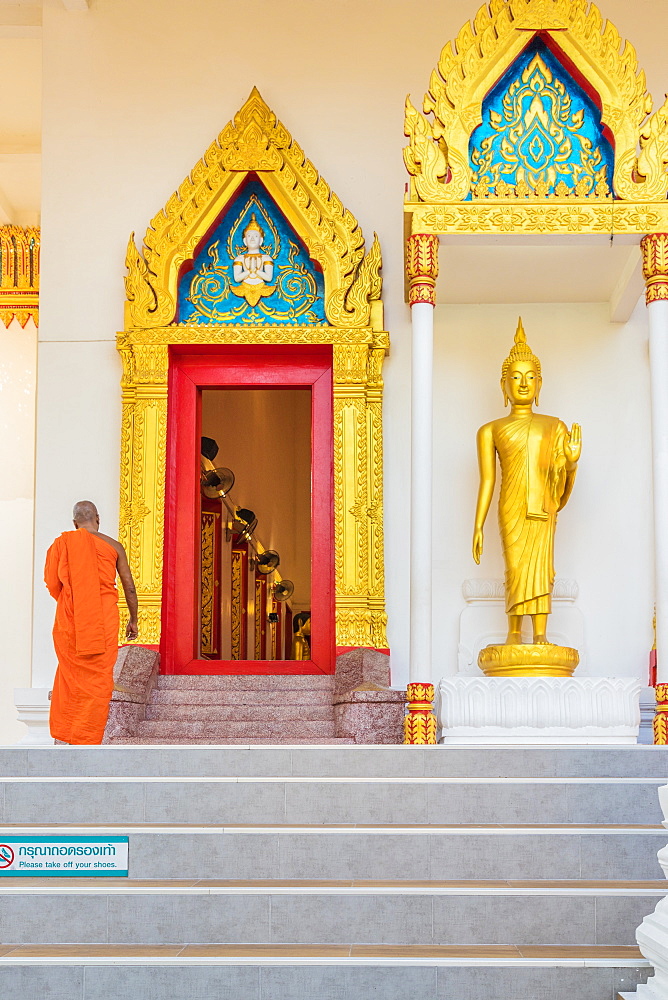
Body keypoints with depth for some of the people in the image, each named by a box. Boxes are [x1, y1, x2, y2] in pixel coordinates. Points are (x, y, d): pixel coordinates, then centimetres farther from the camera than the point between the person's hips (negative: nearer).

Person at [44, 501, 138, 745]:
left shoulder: (62, 543, 4)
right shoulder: (113, 546, 4)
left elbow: (52, 583, 5)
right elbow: (129, 588, 5)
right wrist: (133, 620, 18)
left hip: (69, 618, 2)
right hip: (104, 618, -1)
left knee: (70, 675, 13)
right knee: (98, 678, 3)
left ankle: (63, 733, 14)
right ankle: (88, 737, 2)